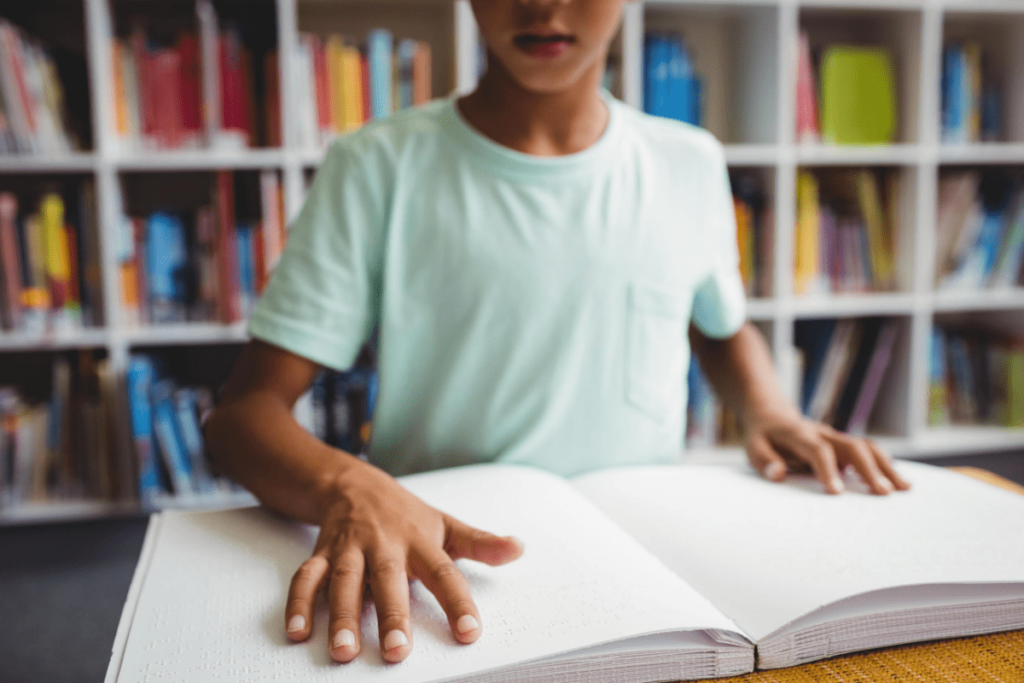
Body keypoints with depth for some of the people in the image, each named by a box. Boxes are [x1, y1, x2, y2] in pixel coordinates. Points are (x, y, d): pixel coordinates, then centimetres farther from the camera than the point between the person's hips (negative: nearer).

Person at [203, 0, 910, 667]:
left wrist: (771, 416, 5)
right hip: (432, 573, -2)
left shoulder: (690, 166, 9)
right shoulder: (379, 168, -2)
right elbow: (245, 407, -7)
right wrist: (349, 487, -28)